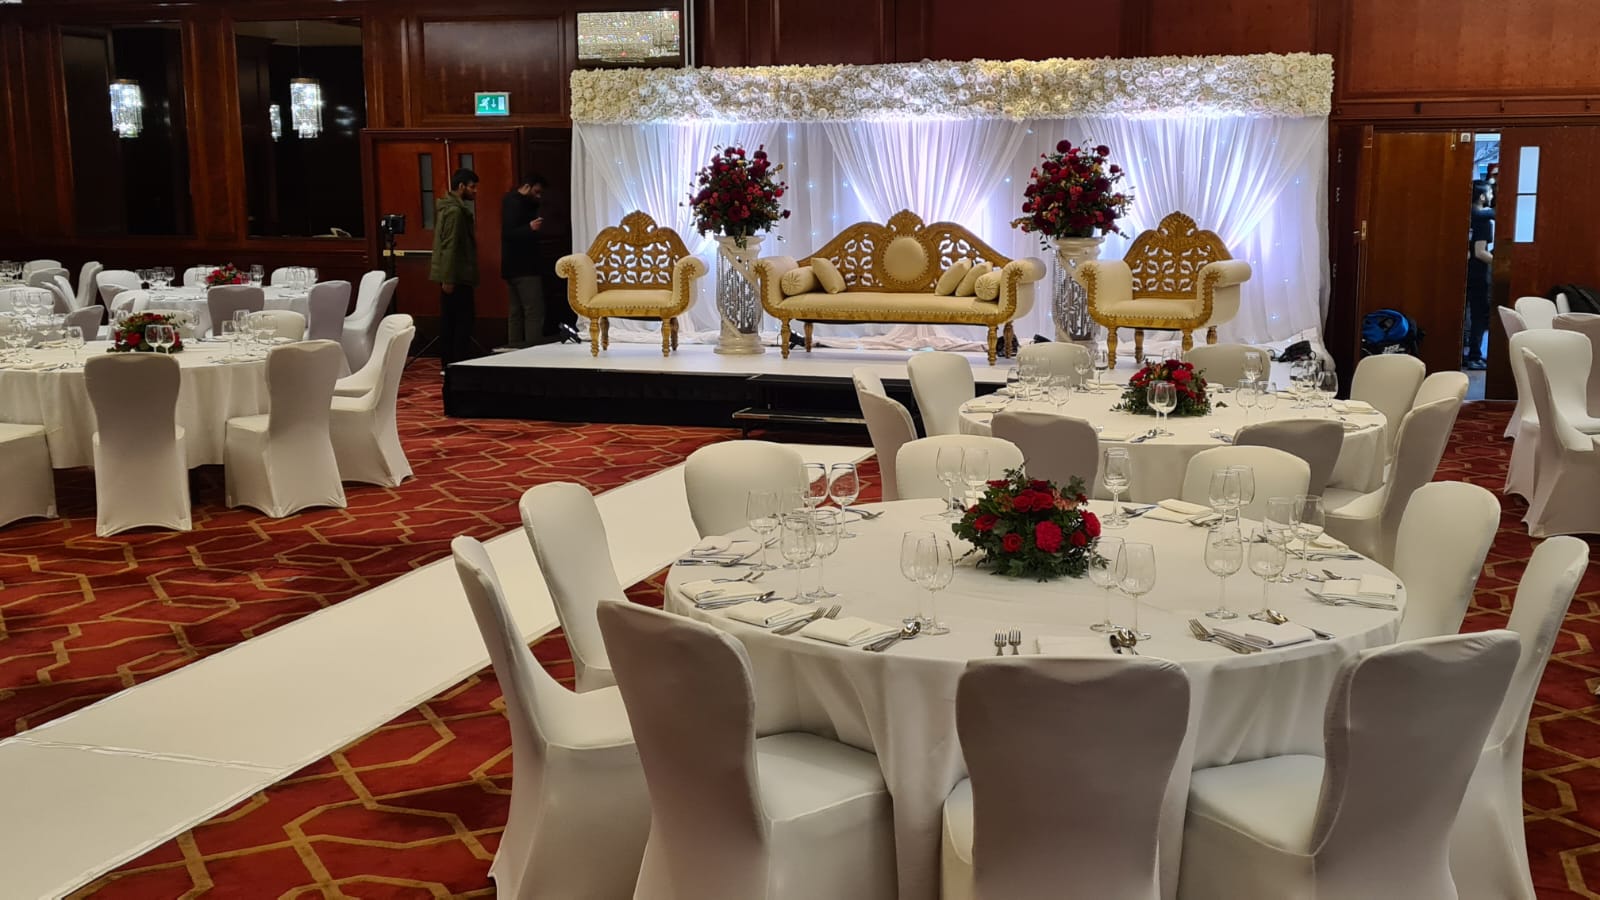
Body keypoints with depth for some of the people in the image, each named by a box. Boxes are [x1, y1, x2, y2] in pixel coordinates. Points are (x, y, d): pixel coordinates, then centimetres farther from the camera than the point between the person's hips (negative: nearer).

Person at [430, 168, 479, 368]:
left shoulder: (450, 207, 17)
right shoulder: (455, 210, -15)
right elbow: (450, 246, -20)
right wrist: (448, 278, -23)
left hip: (451, 276, 10)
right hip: (456, 277, -10)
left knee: (449, 321, 11)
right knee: (462, 322, -7)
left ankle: (448, 364, 15)